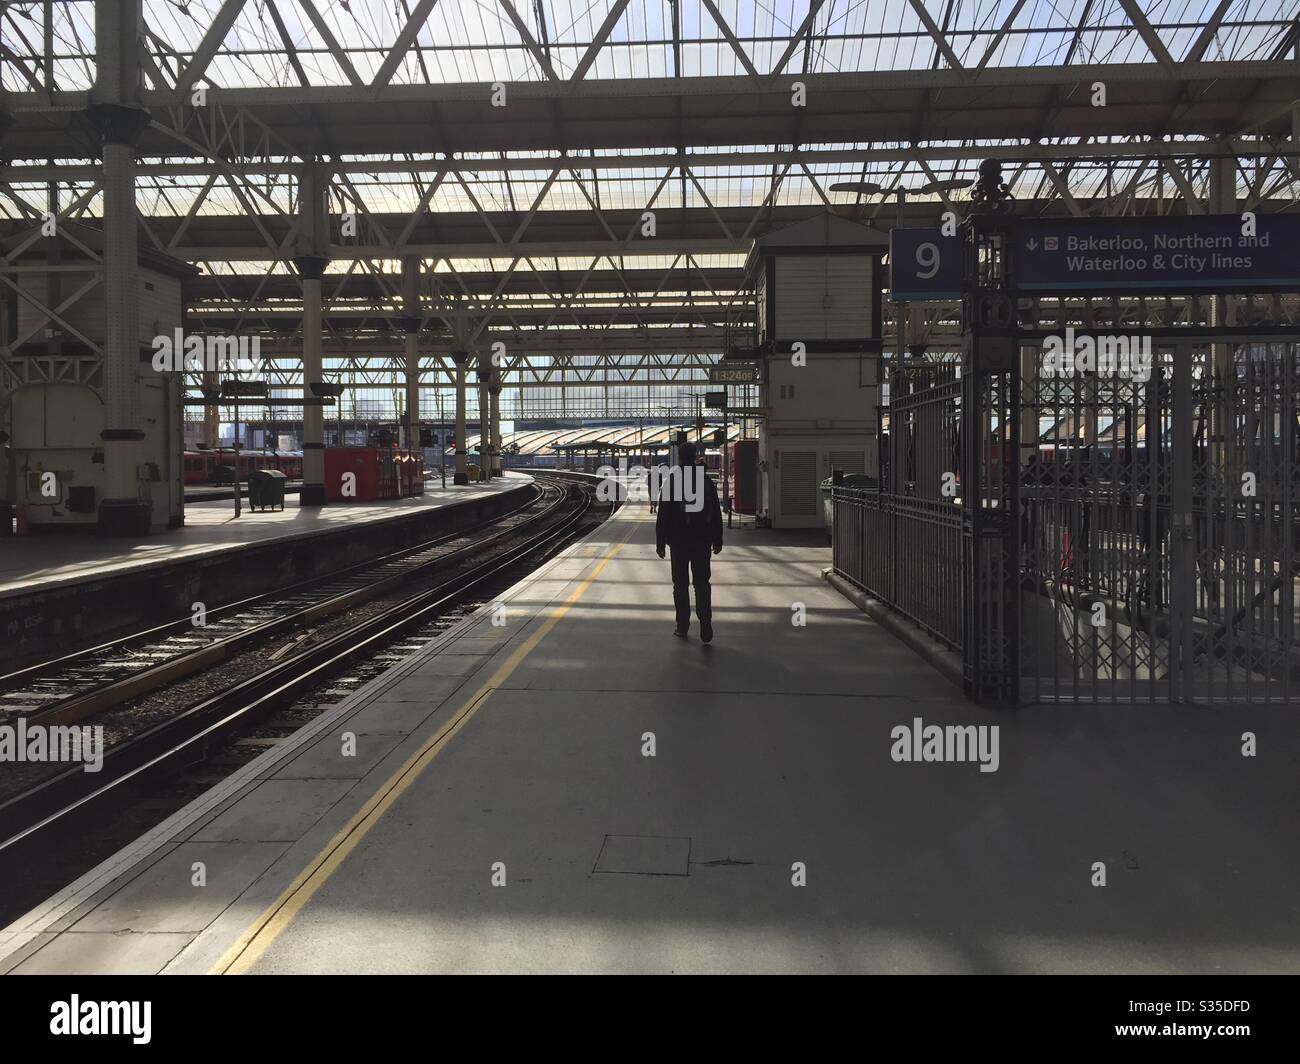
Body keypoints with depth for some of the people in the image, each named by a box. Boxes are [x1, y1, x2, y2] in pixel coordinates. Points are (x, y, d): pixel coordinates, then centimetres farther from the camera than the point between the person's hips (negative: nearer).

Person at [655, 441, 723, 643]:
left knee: (680, 585, 9)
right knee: (702, 583, 4)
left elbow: (662, 517, -6)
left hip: (679, 542, -2)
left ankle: (682, 626, 13)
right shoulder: (707, 483, 1)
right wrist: (717, 540, 11)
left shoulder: (671, 484, -6)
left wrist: (660, 543, 0)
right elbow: (716, 514, 4)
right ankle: (705, 628, -6)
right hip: (703, 541, 2)